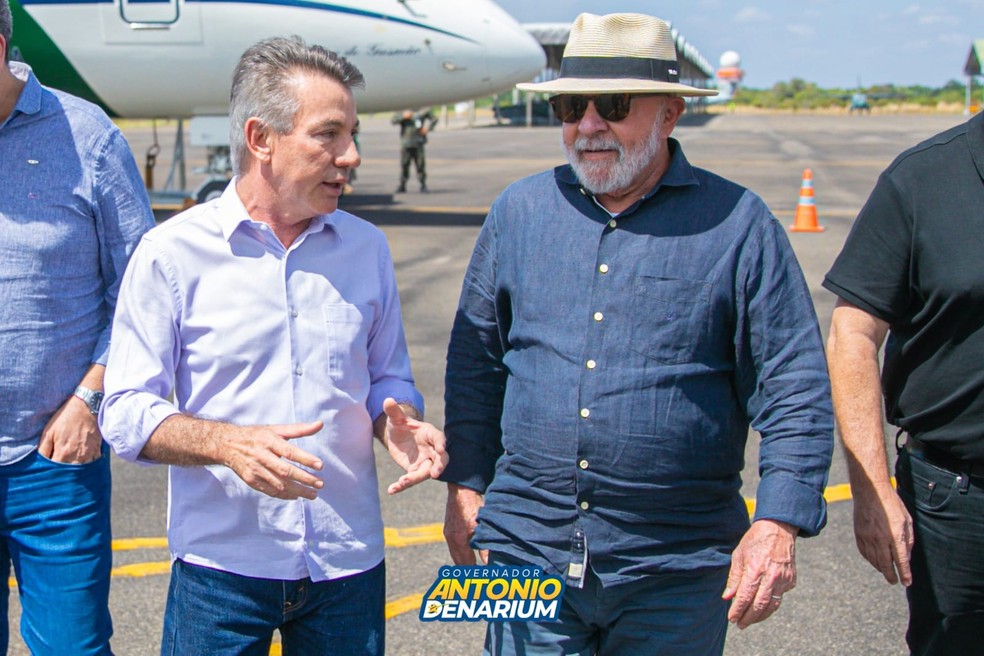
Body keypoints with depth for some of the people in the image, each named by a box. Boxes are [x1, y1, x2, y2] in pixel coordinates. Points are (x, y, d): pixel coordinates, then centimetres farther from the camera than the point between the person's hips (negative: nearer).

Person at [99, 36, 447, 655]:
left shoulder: (367, 246, 6)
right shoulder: (172, 251, -6)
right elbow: (126, 415, -7)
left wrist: (398, 419, -7)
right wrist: (228, 444, -24)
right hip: (222, 564, -3)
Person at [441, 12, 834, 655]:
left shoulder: (738, 223, -4)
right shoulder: (519, 211, 6)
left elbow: (796, 391, -5)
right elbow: (475, 361, 13)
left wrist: (777, 524, -14)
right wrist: (466, 486, 8)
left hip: (675, 574, -2)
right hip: (525, 548, 2)